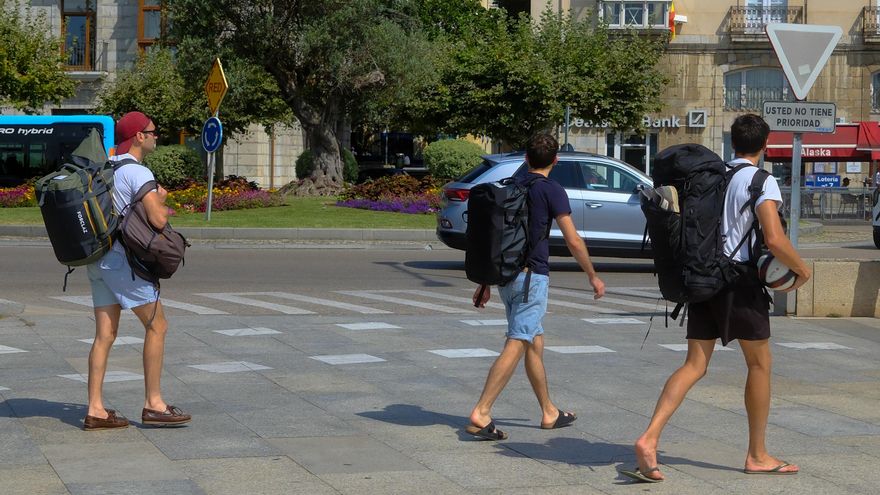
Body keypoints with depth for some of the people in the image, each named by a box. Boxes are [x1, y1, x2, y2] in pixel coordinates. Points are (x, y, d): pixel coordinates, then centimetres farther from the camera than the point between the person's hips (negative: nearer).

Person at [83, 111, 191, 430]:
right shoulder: (138, 173, -13)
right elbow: (158, 219, -22)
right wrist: (162, 204, 1)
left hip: (99, 259, 8)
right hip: (124, 260, -8)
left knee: (105, 335, 7)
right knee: (157, 326, 2)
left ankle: (95, 410, 5)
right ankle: (153, 404, 3)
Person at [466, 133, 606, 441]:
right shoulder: (552, 191, -7)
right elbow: (573, 242, -8)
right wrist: (593, 276, 5)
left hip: (506, 274, 7)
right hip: (532, 276, -7)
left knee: (535, 343, 17)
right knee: (516, 346, -11)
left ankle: (549, 413, 26)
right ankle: (481, 413, -20)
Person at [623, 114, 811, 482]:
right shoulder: (761, 182, -9)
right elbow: (774, 240, -17)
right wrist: (802, 269, -2)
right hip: (740, 279, -6)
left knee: (695, 365, 5)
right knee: (759, 364, 10)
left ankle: (649, 438, -13)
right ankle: (757, 455, 17)